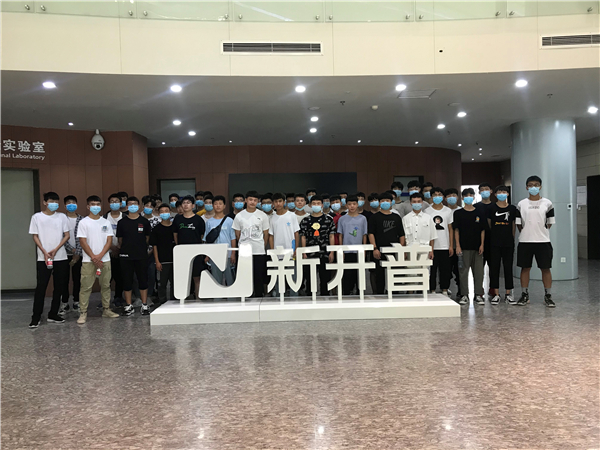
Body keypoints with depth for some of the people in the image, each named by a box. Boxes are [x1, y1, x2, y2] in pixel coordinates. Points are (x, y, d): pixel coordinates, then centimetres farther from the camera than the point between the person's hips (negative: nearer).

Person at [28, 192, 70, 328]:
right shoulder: (37, 217, 3)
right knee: (41, 287, -6)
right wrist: (44, 252, -10)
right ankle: (36, 317, 1)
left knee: (59, 287, 5)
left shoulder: (62, 217, 6)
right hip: (43, 258, -2)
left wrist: (56, 250, -8)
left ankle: (53, 315, 16)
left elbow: (66, 235, 5)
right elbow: (35, 236, 3)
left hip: (61, 257, 2)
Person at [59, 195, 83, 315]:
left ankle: (76, 301, 17)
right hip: (65, 253, -1)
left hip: (78, 254, 1)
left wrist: (77, 253, -10)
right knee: (65, 279, 2)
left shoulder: (82, 220, 4)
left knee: (77, 278, 7)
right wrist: (71, 250, -13)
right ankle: (65, 303, 10)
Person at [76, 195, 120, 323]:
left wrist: (100, 256, -9)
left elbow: (109, 241, 3)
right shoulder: (84, 222, 1)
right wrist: (93, 257, -12)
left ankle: (106, 310, 19)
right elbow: (83, 242, -5)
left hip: (105, 260, 3)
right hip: (88, 261, -3)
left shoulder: (106, 222, 9)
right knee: (86, 287, -3)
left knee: (106, 285, 9)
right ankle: (83, 313, 3)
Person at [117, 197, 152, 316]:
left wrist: (140, 247, 10)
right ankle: (128, 305, 14)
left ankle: (144, 305, 11)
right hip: (126, 257, 0)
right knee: (127, 281, 5)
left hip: (142, 256, 0)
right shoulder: (122, 222, 5)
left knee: (143, 280, 3)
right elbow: (120, 239, 11)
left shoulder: (144, 221, 4)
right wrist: (124, 249, 8)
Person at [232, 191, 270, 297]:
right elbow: (237, 234, 10)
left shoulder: (262, 215, 4)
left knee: (259, 277, 2)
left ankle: (259, 296, 11)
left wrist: (262, 246, 6)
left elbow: (266, 233, 8)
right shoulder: (239, 216, 4)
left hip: (259, 252, 0)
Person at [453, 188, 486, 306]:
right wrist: (457, 245, -6)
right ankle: (464, 295, 9)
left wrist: (482, 244, 0)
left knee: (478, 271, 3)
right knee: (464, 271, 1)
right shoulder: (458, 213, 3)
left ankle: (479, 295, 12)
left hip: (477, 247, 1)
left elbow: (483, 230, 8)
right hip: (464, 247, -1)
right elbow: (456, 230, 1)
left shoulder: (479, 213, 7)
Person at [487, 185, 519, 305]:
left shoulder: (512, 208, 5)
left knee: (508, 267, 4)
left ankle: (508, 294, 12)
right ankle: (496, 294, 8)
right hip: (494, 243, -1)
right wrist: (495, 234, 9)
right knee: (494, 267, 1)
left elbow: (514, 225, 12)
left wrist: (511, 237, 11)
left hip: (508, 242, 1)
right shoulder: (491, 208, 1)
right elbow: (488, 225, 8)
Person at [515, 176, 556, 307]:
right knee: (525, 268, 6)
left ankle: (548, 296, 11)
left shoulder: (547, 203, 2)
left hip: (543, 241, -1)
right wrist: (526, 234, 6)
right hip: (525, 241, 1)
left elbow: (549, 223, 6)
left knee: (546, 268, 2)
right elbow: (518, 224, 7)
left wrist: (540, 233, 5)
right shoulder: (521, 204, 4)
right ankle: (525, 295, 16)